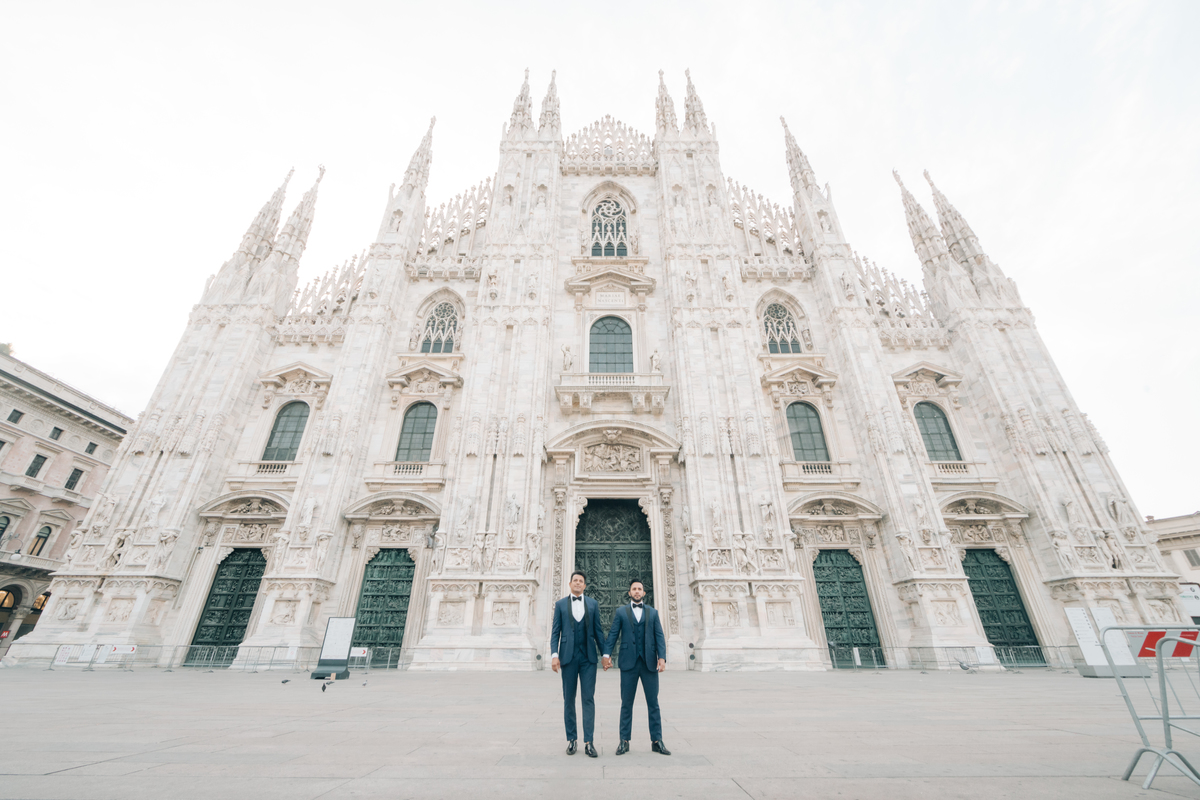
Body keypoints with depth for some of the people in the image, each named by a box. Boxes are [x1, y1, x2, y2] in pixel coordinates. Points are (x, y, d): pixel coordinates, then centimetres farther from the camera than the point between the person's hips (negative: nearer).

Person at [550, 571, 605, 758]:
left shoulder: (593, 604, 7)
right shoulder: (560, 604, 5)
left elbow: (598, 630, 8)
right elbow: (555, 631, 2)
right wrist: (554, 655, -8)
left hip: (588, 657, 0)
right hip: (568, 657, 0)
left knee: (588, 698, -1)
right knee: (569, 699, 8)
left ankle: (588, 741, 6)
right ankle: (571, 739, 21)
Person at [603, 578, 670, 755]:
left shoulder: (653, 613, 11)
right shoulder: (621, 612, 7)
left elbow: (659, 636, 4)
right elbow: (612, 634, 1)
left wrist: (662, 657, -9)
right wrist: (607, 654, -12)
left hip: (649, 663, 1)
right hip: (629, 663, -1)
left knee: (653, 703, 6)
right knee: (626, 704, 6)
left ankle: (657, 741, 16)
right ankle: (624, 741, 16)